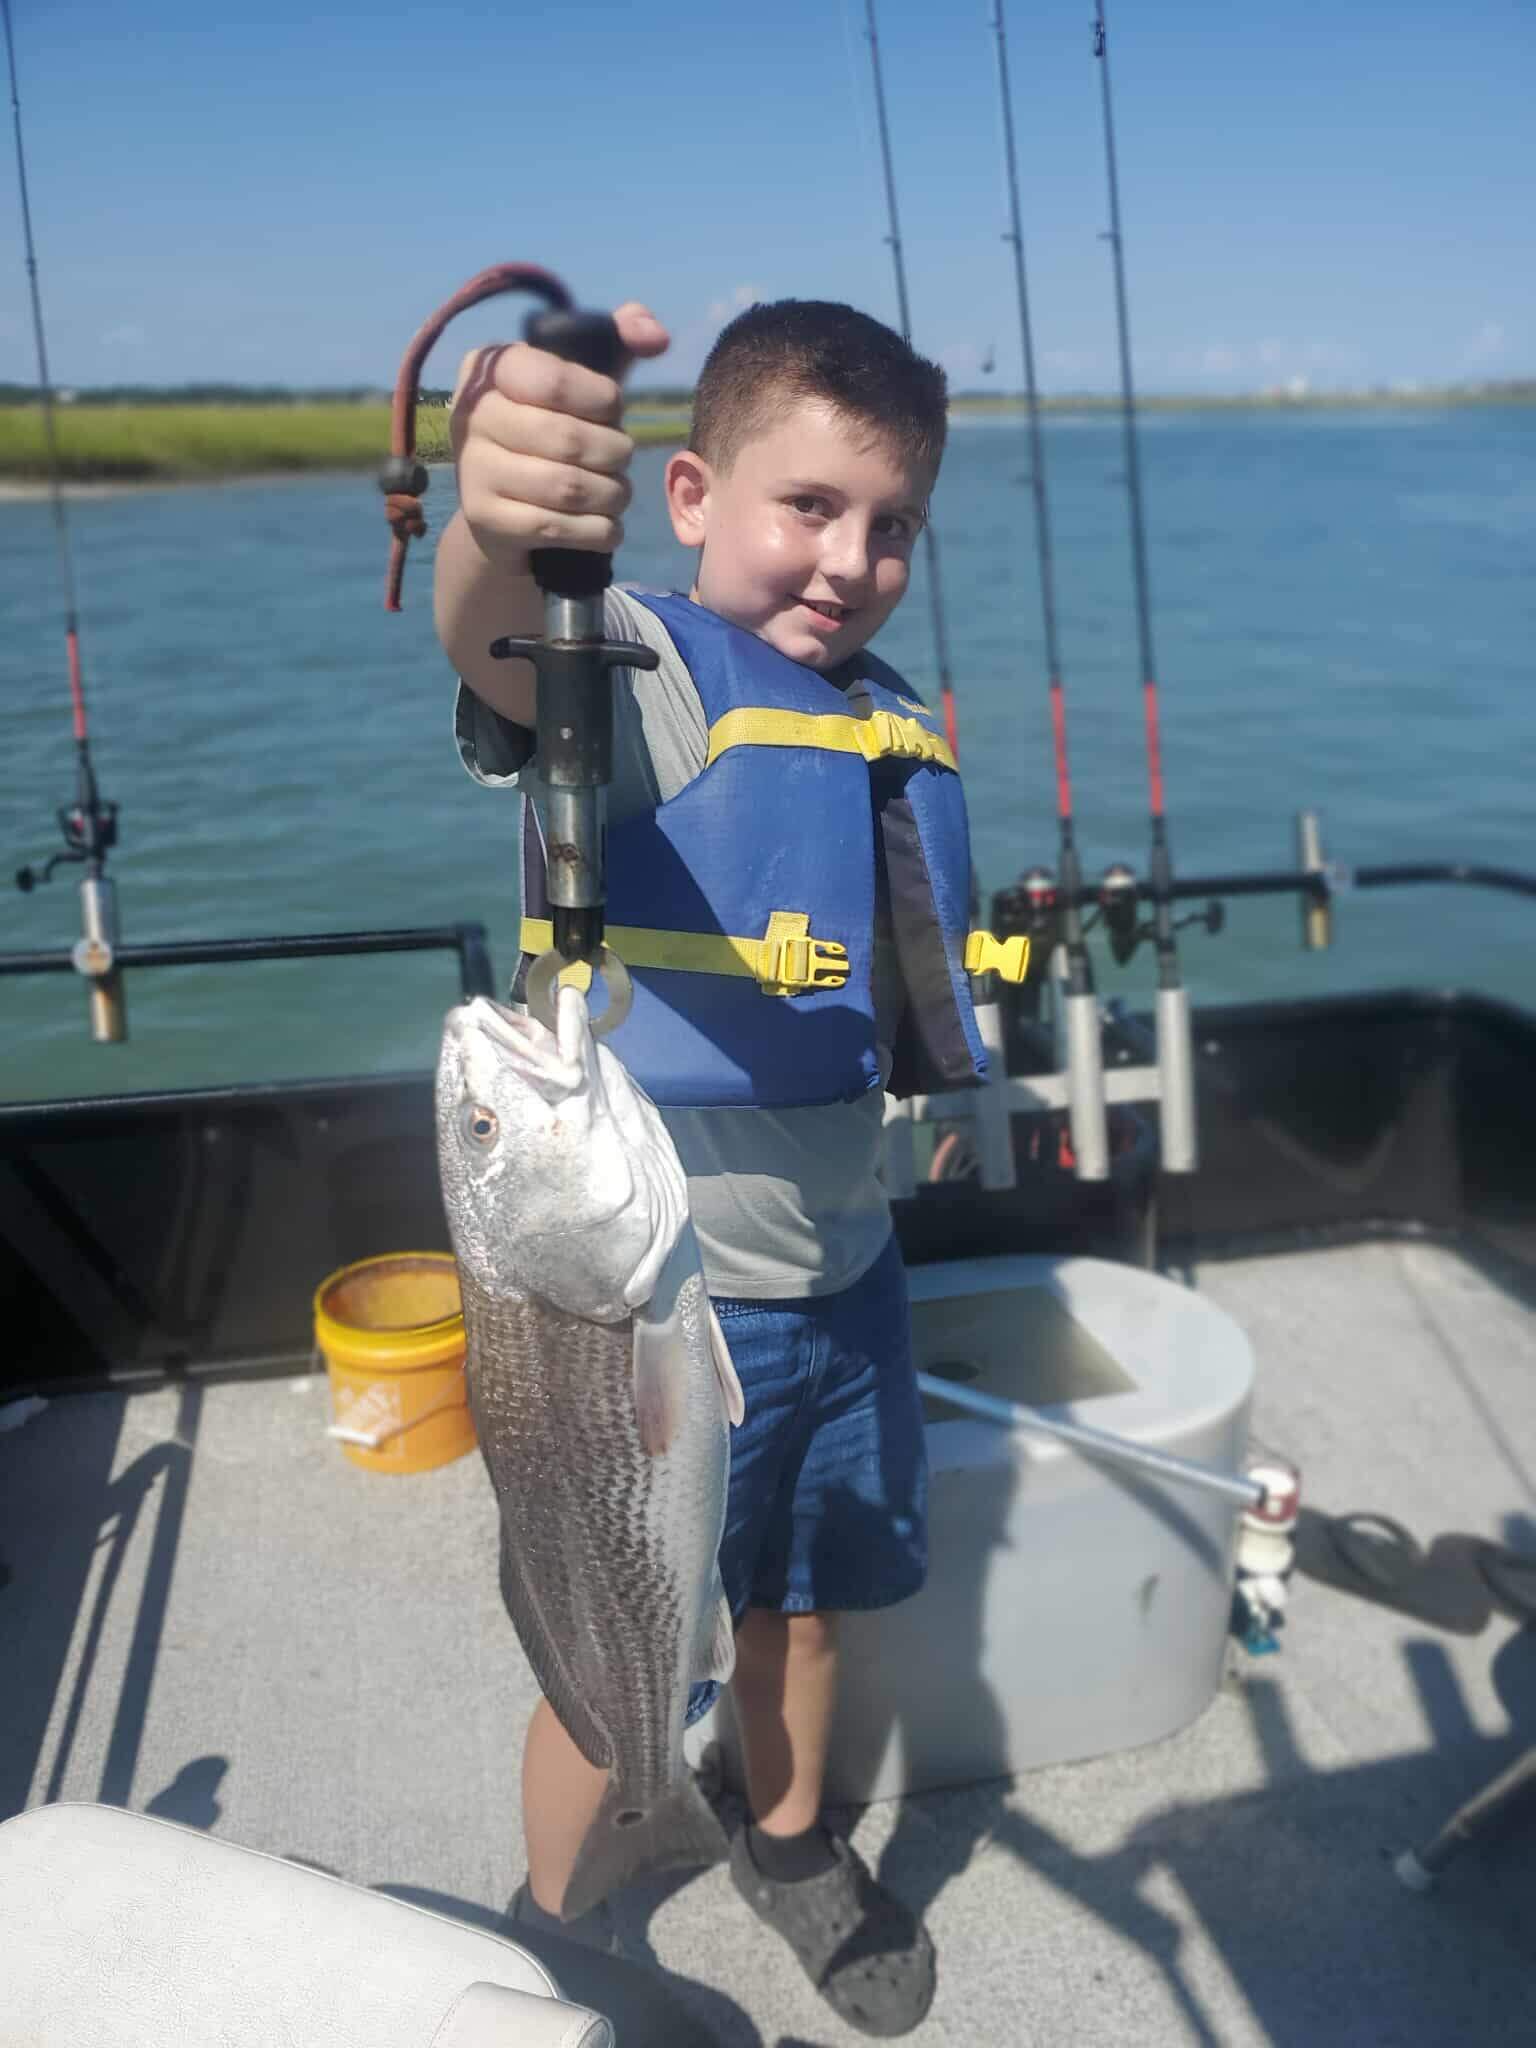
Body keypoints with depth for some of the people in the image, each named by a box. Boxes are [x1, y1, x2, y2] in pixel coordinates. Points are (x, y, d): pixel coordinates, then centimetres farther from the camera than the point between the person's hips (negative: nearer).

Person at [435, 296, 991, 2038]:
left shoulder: (898, 734, 6)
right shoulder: (647, 672, -16)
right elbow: (504, 652, -44)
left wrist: (997, 968, 7)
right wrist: (500, 530, -63)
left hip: (838, 1269, 7)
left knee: (804, 1598, 25)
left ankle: (791, 1844, 53)